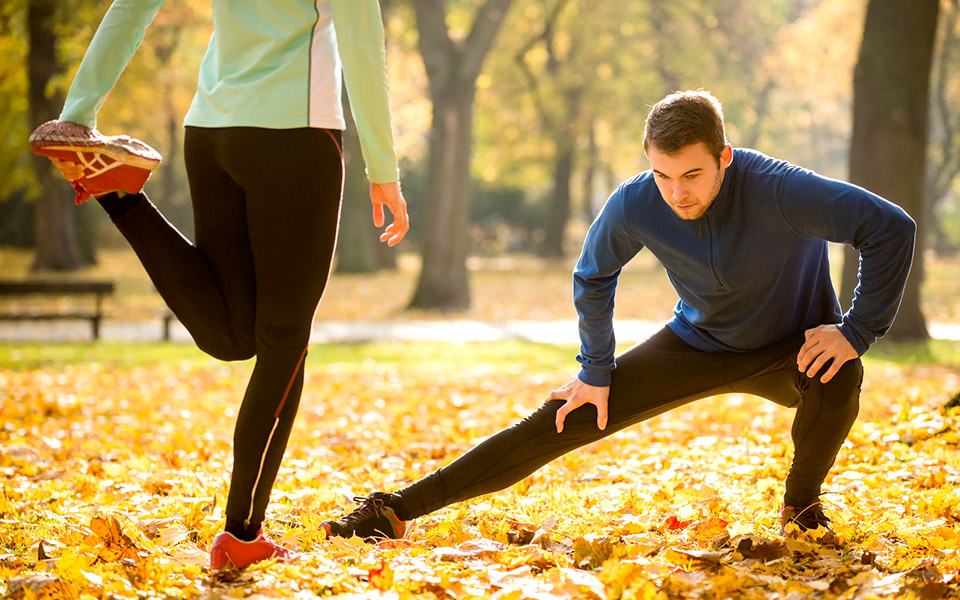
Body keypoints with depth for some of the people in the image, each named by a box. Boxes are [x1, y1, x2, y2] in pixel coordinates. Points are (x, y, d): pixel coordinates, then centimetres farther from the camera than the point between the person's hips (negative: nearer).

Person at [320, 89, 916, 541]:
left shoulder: (777, 190, -36)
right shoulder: (634, 206, -24)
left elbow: (892, 228, -31)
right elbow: (593, 277, -2)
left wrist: (858, 331, -29)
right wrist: (596, 373, 3)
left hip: (793, 346, -2)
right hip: (698, 343, 2)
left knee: (837, 379, -37)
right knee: (564, 422, -6)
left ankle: (802, 505, -7)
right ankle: (398, 509, -4)